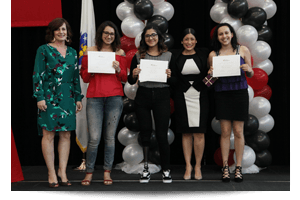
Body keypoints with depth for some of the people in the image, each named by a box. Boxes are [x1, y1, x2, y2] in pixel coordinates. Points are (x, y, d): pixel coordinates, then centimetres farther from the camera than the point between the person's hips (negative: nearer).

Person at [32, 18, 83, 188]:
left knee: (66, 135, 4)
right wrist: (39, 97, -11)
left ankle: (62, 172, 12)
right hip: (49, 97, -4)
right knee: (49, 134, -3)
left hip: (68, 97, 4)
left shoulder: (72, 52, 14)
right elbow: (37, 75, -3)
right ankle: (51, 173, 5)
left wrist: (78, 98, 11)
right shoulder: (44, 50, 1)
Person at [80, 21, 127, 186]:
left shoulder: (119, 53, 12)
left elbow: (125, 78, 12)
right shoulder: (90, 51, 9)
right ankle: (89, 172, 10)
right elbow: (84, 78, 10)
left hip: (114, 97, 1)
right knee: (94, 138, -7)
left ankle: (107, 172, 16)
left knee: (110, 137, 4)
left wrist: (118, 69, -6)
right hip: (94, 97, -1)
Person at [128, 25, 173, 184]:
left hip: (162, 96, -1)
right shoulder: (138, 56, 8)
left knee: (162, 134, -2)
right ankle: (145, 169, 15)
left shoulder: (169, 56, 6)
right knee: (145, 133, 6)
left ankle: (166, 170, 11)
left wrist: (170, 76, -13)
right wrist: (134, 74, -11)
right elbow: (130, 82, 10)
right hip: (143, 97, 2)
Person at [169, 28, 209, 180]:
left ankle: (198, 166, 11)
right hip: (182, 97, 1)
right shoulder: (176, 56, 5)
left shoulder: (203, 54, 5)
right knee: (186, 133, 5)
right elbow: (173, 78, 7)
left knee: (199, 133, -2)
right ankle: (188, 166, 15)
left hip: (200, 97, 0)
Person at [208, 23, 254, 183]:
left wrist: (249, 70, -11)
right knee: (225, 132, 0)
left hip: (239, 93, 0)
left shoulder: (243, 50, 6)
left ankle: (238, 168, 9)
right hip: (222, 94, 1)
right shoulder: (213, 54, 8)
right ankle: (225, 168, 8)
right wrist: (210, 74, -8)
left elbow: (250, 74, 11)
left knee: (238, 131, 1)